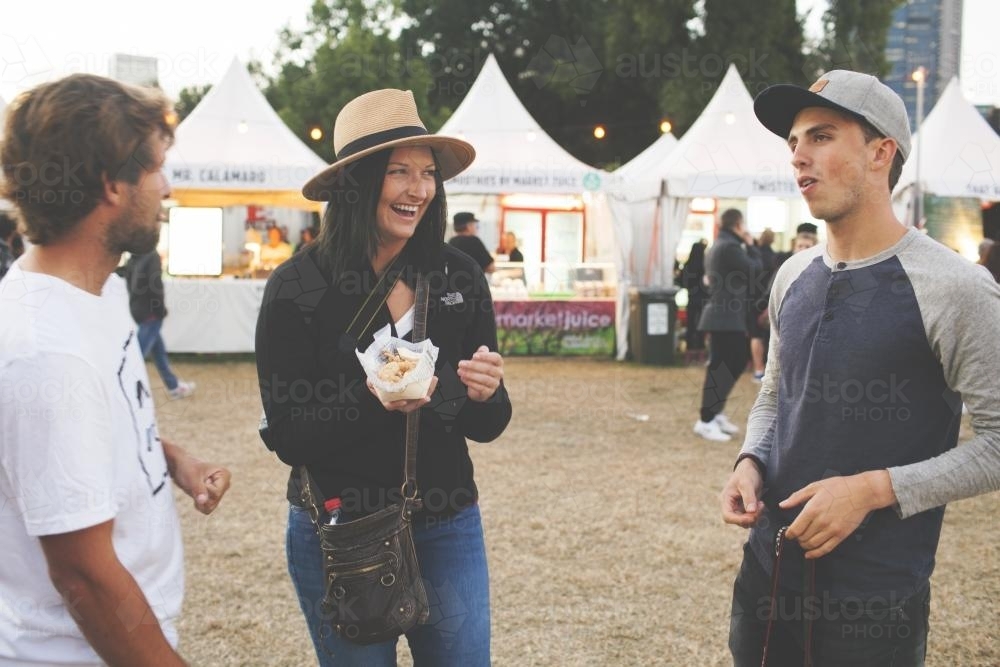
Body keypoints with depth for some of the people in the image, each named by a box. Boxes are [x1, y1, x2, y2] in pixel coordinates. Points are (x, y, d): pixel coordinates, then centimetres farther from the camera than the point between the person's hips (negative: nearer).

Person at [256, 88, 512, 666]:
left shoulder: (460, 277, -4)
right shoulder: (299, 288, -12)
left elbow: (486, 427, 2)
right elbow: (288, 438, -12)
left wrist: (485, 396, -21)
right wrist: (372, 402, -28)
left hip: (448, 529, 2)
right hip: (340, 532, -2)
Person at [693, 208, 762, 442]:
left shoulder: (718, 246, 17)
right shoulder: (730, 247, -16)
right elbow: (755, 270, -14)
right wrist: (750, 245, 1)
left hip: (723, 315, 11)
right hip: (726, 317, -11)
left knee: (736, 362, 15)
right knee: (721, 367, -8)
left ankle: (715, 412, 20)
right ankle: (705, 421, -6)